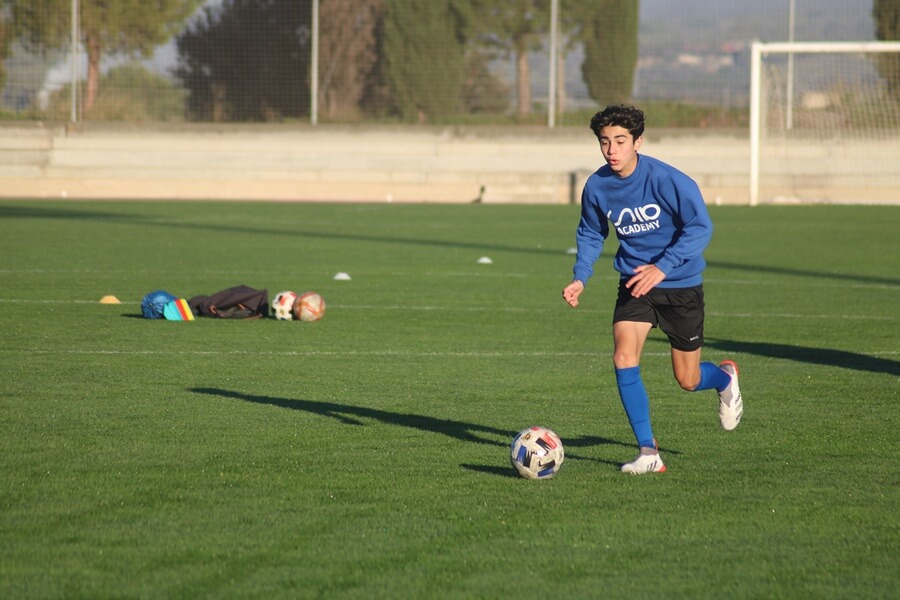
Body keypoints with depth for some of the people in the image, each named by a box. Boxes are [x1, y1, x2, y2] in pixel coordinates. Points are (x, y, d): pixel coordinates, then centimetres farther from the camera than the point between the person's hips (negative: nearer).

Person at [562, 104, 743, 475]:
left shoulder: (667, 180, -21)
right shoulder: (596, 186, -6)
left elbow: (700, 227, -19)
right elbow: (590, 235, 11)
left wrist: (662, 267, -31)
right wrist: (580, 278, -5)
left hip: (680, 284, -3)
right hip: (635, 284, 3)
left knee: (688, 381, 6)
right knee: (624, 357, -20)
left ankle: (725, 378, 45)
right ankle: (648, 453, -12)